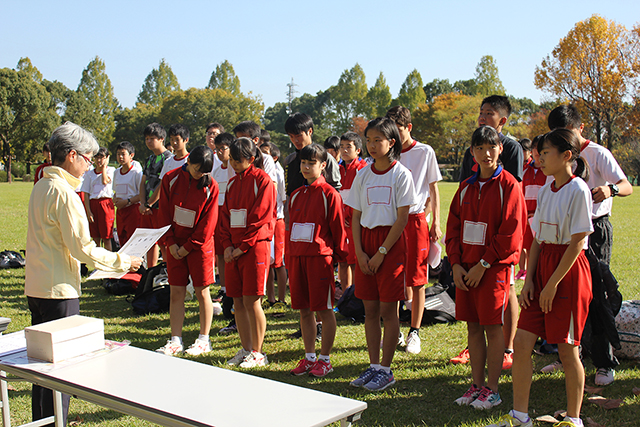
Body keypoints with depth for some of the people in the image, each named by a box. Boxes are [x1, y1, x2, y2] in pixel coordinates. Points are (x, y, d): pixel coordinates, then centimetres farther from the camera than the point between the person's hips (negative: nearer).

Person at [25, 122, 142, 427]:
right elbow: (83, 249, -19)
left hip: (36, 287, 9)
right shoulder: (63, 192, -18)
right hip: (59, 290, -9)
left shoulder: (41, 186, 11)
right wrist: (123, 262, -9)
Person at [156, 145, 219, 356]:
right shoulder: (171, 179, -1)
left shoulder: (210, 186, -8)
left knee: (202, 292, 3)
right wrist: (170, 242, -6)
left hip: (199, 245, -2)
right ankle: (176, 341, 13)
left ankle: (204, 340, 14)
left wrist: (188, 246, -10)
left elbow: (208, 222, -8)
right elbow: (164, 213, 2)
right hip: (175, 245, 3)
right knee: (176, 293, 5)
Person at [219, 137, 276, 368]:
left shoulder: (262, 180, -7)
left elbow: (261, 218, -12)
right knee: (238, 301, 8)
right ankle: (246, 349, 19)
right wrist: (227, 245, 1)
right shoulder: (232, 183, 15)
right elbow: (225, 216, 15)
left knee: (251, 301, -6)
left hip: (255, 247, -7)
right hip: (234, 249, 7)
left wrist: (242, 247, -12)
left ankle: (258, 353, 5)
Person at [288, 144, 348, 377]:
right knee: (304, 310, 11)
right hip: (297, 258, 7)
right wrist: (290, 260, 13)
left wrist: (339, 256, -2)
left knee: (324, 310, 1)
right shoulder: (296, 195, 13)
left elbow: (338, 228, -4)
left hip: (320, 257, -6)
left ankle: (325, 359, 11)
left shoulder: (329, 194, -6)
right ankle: (309, 357, 22)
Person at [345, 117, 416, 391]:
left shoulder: (401, 174, -6)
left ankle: (386, 370, 10)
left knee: (388, 310, 0)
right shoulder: (363, 175, 8)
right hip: (366, 242, 5)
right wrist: (359, 252, -3)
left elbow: (402, 219, -10)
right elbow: (355, 217, 9)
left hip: (391, 242, -5)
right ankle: (373, 366, 19)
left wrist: (382, 252, -14)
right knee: (370, 309, 9)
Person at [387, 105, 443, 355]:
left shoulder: (425, 152, 2)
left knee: (416, 279, 0)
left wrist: (436, 223, -1)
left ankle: (414, 332, 9)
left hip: (416, 219, -3)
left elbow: (433, 189, 5)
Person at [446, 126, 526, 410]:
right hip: (465, 268, 6)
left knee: (493, 327, 0)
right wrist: (456, 264, -1)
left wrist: (483, 264, -13)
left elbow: (510, 233, -11)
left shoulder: (508, 186, -7)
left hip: (494, 268, -5)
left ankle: (492, 390, 9)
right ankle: (477, 385, 21)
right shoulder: (466, 188, 11)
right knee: (473, 326, 10)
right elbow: (453, 227, 11)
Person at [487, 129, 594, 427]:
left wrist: (553, 284, -15)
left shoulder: (578, 190, -11)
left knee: (567, 349, 2)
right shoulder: (546, 190, 11)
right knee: (522, 342, 2)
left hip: (568, 271, -7)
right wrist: (529, 280, 4)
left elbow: (577, 243, -14)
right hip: (542, 267, 7)